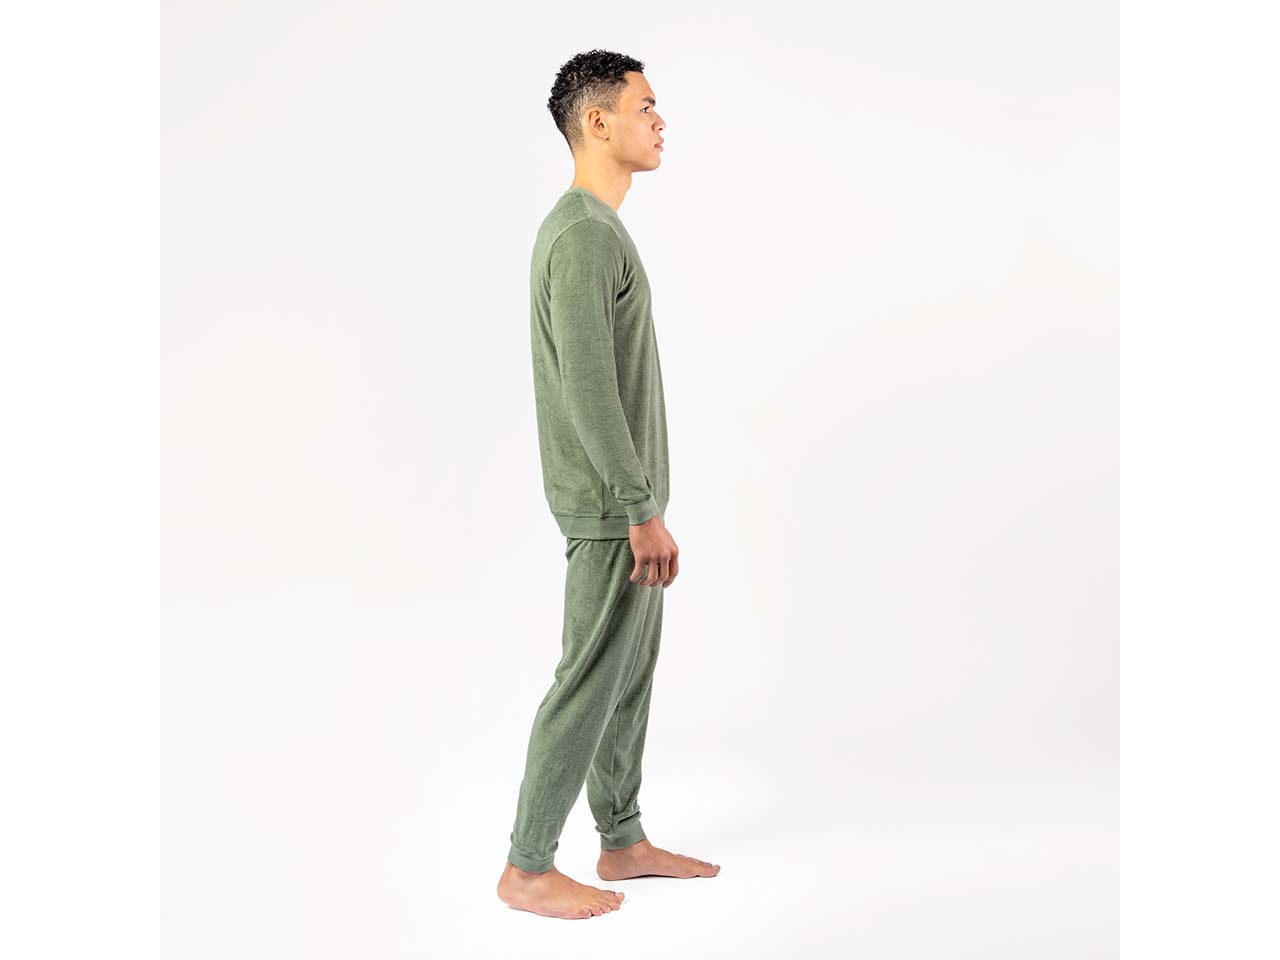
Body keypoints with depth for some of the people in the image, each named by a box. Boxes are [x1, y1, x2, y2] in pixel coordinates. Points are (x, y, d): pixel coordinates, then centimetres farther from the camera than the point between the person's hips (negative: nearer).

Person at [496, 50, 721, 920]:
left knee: (631, 671, 15)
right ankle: (527, 869, 10)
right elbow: (587, 389, -24)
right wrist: (642, 511, -22)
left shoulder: (594, 229, 15)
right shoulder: (584, 236, -18)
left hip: (624, 495, 10)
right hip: (610, 506, -10)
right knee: (591, 680, -2)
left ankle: (623, 840, 27)